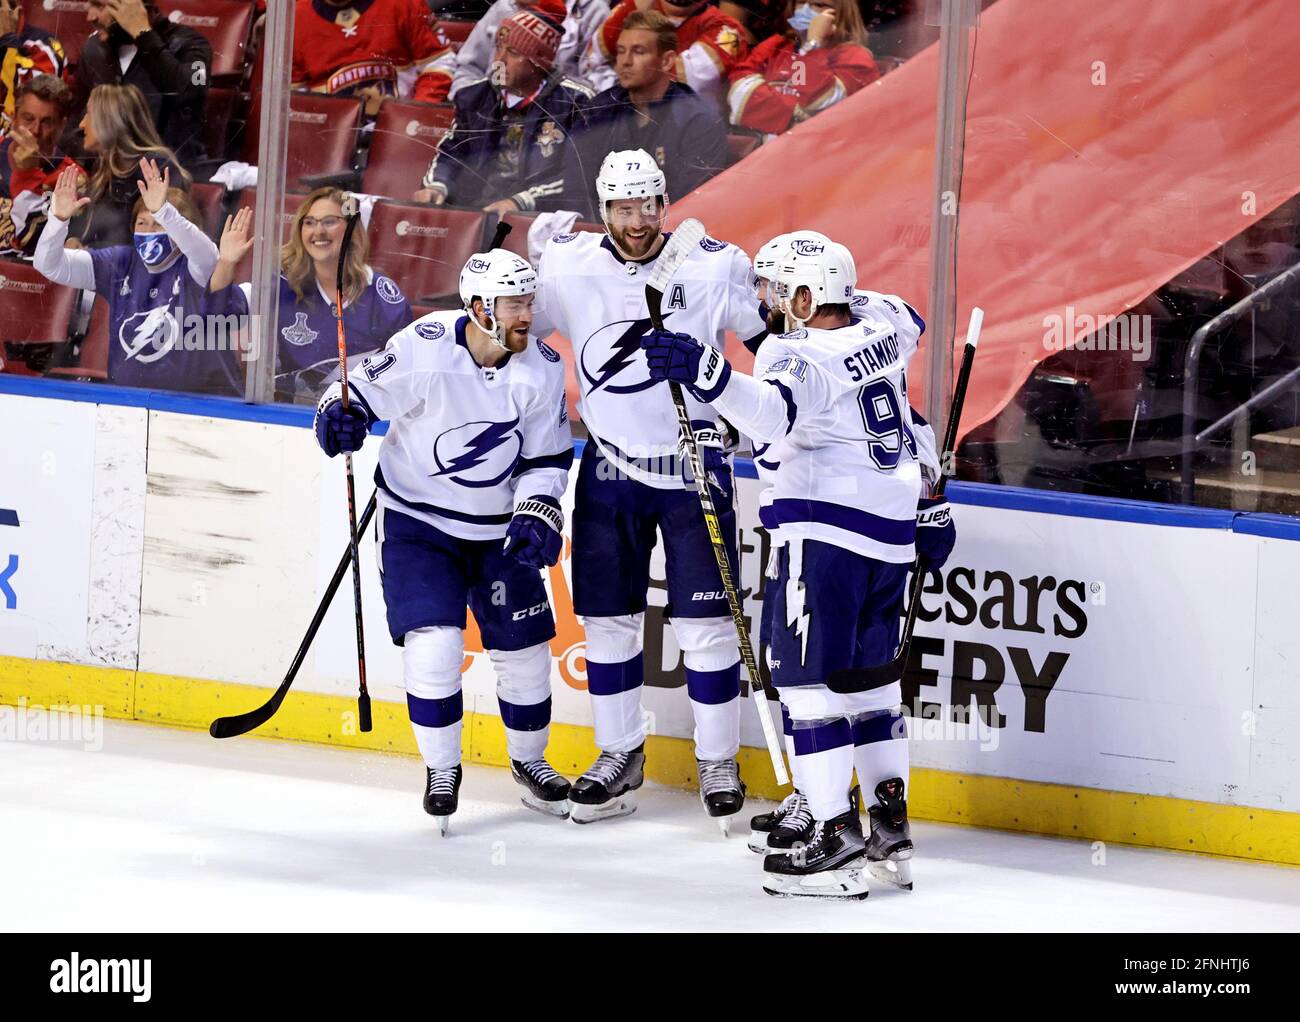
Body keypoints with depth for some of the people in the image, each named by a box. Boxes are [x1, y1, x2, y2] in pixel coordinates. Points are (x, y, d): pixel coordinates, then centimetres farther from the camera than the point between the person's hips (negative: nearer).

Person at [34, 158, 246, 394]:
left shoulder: (193, 270, -5)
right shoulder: (121, 264, 8)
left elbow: (204, 255, -30)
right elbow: (50, 265, 5)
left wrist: (162, 211, -43)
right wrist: (58, 219, -14)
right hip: (126, 397, 4)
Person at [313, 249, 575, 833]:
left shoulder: (543, 368, -10)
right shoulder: (425, 348, -22)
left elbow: (547, 456, -1)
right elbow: (364, 390, -8)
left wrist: (537, 515, -15)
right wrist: (340, 416, -29)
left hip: (499, 528, 4)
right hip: (417, 519, -3)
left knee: (523, 647, 7)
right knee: (433, 643, -15)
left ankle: (529, 759, 32)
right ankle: (441, 769, 5)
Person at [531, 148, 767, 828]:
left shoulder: (715, 268, -11)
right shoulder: (565, 267, -6)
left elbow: (778, 333, 0)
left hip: (692, 462, -2)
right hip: (610, 466, 2)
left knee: (704, 621, -2)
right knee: (607, 616, 8)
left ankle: (717, 760, 10)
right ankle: (620, 756, 22)